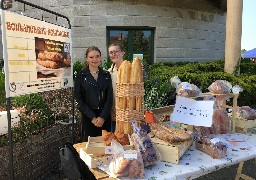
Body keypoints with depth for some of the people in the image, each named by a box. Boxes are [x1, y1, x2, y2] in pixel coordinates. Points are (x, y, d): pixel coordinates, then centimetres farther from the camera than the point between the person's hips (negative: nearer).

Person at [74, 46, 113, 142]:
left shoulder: (106, 75, 7)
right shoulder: (81, 75, 0)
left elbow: (109, 98, 2)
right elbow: (79, 99, -3)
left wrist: (103, 116, -9)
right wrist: (92, 117, -10)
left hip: (104, 116, 2)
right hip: (88, 116, -2)